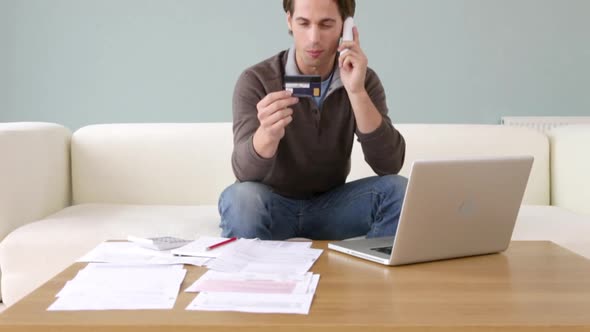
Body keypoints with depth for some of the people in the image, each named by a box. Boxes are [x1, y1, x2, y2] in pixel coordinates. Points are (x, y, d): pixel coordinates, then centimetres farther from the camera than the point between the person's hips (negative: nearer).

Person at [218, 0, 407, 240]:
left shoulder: (363, 80, -7)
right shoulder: (256, 80, -15)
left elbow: (390, 165, -19)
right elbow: (245, 172, -27)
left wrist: (357, 92, -30)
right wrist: (267, 134, -50)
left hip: (329, 205, 3)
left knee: (397, 190, -23)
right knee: (242, 198, -35)